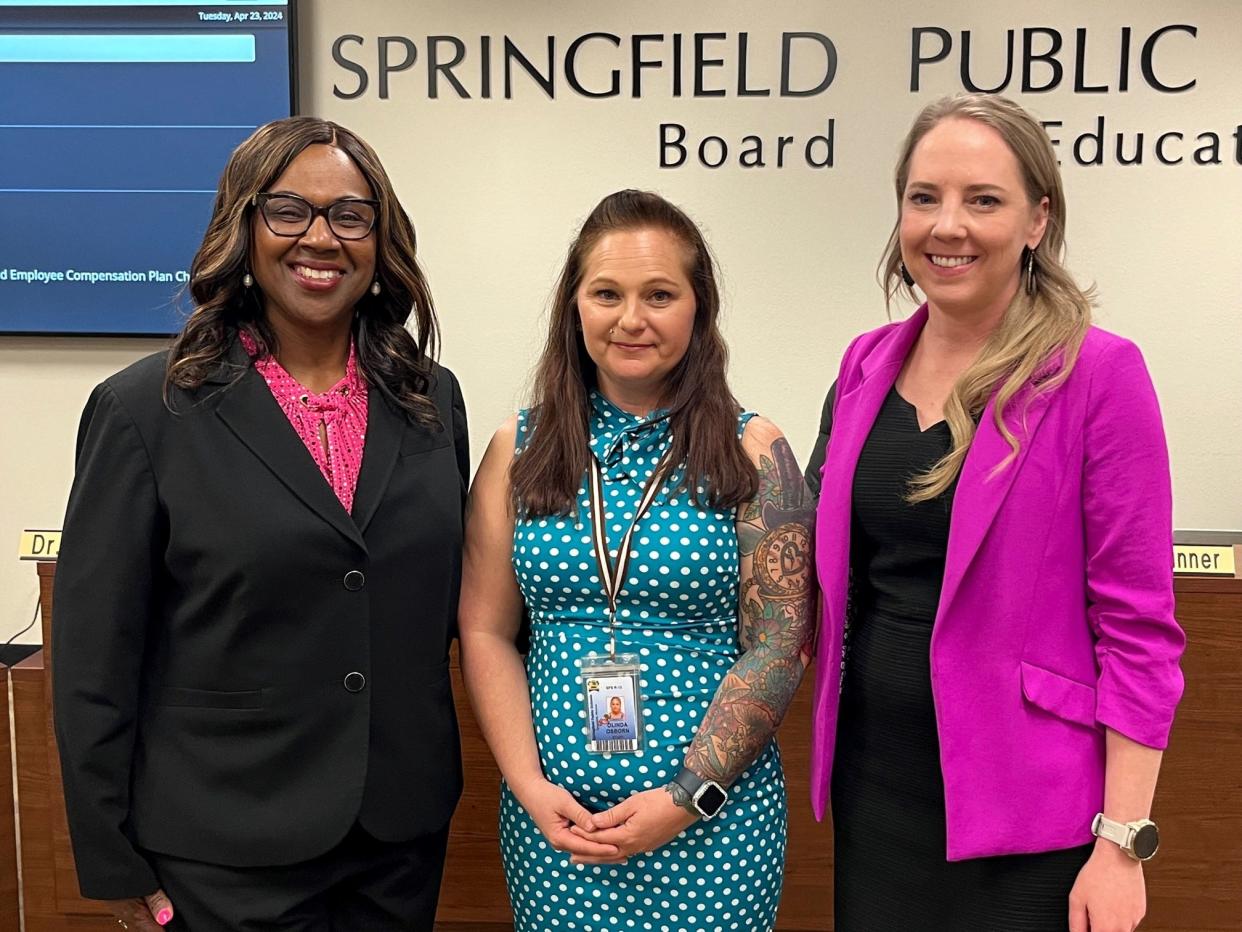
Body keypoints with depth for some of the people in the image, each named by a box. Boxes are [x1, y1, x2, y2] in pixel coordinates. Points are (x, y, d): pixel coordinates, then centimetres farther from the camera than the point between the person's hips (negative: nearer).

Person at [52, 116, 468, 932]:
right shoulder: (146, 411, -8)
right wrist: (113, 863, -5)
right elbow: (97, 653, -6)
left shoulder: (433, 400, 3)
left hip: (404, 829, 4)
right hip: (226, 848, -3)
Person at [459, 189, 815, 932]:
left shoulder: (751, 453, -4)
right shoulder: (520, 450, 3)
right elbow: (486, 633, 3)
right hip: (552, 816, 2)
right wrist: (530, 786, -7)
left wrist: (686, 801, -11)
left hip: (713, 822, -2)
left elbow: (778, 648, -6)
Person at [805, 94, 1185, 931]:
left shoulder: (1097, 374, -12)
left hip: (1023, 808, -4)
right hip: (873, 780, 5)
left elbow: (1139, 628, -12)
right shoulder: (866, 366, 3)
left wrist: (1123, 840, -14)